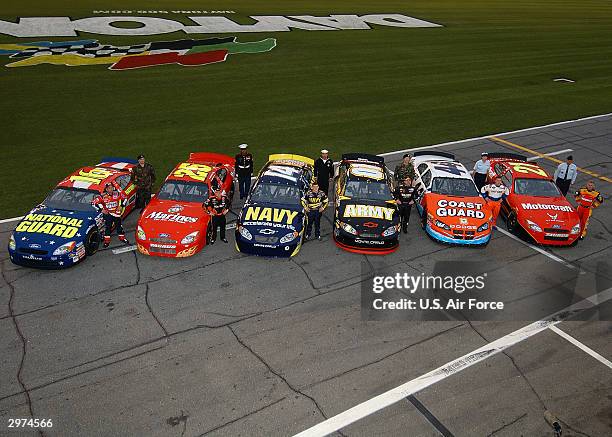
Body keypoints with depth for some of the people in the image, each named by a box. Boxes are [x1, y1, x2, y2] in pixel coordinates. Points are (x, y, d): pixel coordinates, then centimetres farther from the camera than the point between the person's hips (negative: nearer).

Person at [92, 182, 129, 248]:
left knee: (119, 226, 12)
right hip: (107, 213, -3)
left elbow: (125, 198, 8)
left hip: (116, 213, 3)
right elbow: (94, 203, -12)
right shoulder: (103, 196, -15)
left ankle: (122, 238, 29)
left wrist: (121, 206, -2)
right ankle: (107, 240, 10)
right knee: (107, 227, -2)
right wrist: (101, 210, -14)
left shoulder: (117, 194, -7)